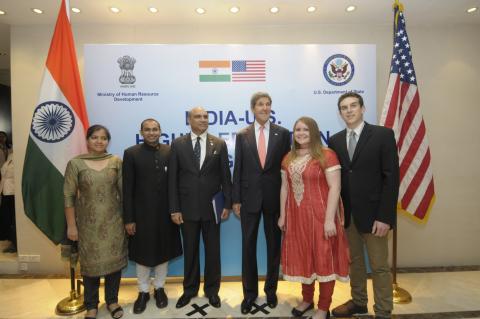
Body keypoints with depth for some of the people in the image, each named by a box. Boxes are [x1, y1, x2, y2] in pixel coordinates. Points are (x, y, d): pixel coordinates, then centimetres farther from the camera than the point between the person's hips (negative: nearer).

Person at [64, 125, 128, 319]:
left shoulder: (116, 162, -1)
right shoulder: (75, 163, -5)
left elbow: (123, 191, 2)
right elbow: (68, 196, -4)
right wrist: (71, 225, -5)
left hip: (114, 220, 1)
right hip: (88, 222, -1)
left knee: (114, 260, 10)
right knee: (90, 262, 12)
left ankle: (112, 300, 32)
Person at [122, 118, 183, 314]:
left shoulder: (170, 152, 0)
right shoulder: (131, 153, -4)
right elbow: (127, 189, -5)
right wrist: (128, 218, -7)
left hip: (165, 213, 2)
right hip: (141, 213, -1)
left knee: (163, 252, 15)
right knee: (142, 254, 14)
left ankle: (159, 288, 35)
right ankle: (143, 291, 34)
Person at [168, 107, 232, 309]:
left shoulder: (219, 144, 0)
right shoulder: (178, 144, -1)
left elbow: (225, 176, 1)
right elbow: (172, 178, -2)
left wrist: (227, 204, -3)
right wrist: (174, 209, -6)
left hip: (212, 207, 0)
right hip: (187, 207, 0)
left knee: (213, 250, 12)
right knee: (190, 251, 15)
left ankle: (212, 290, 33)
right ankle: (190, 289, 36)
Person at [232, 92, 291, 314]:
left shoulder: (283, 133, 1)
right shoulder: (242, 135, 3)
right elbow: (238, 169, 2)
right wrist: (236, 200, -1)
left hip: (274, 198, 0)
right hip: (249, 197, 0)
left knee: (274, 245, 13)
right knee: (248, 246, 9)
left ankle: (271, 289, 33)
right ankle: (249, 292, 27)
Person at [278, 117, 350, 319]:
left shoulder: (327, 155, -9)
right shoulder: (288, 158, 8)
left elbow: (335, 187, -14)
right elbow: (284, 188, 11)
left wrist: (330, 219, -18)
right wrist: (282, 215, 9)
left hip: (320, 216, -5)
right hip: (296, 217, 6)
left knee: (323, 259, 7)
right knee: (301, 258, 17)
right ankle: (307, 299, 38)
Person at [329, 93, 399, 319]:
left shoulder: (383, 134, -6)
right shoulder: (335, 140, 6)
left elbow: (391, 177, -10)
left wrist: (384, 216, -15)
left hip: (373, 213, -4)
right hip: (347, 213, 4)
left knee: (379, 266, 8)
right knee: (354, 261, 18)